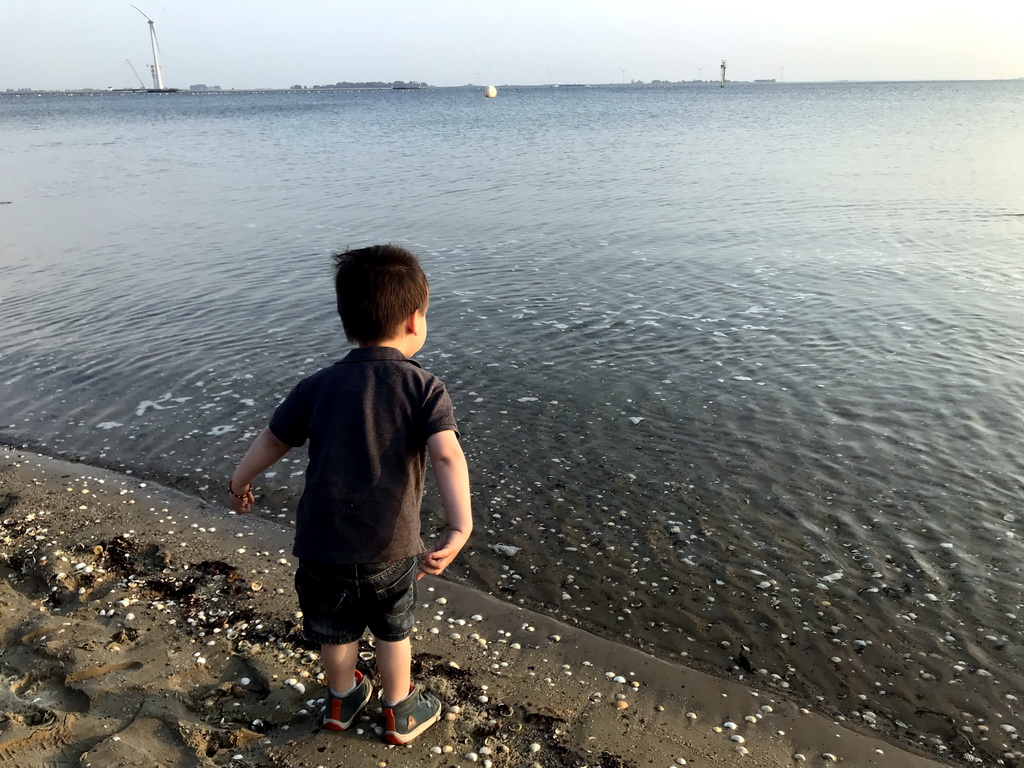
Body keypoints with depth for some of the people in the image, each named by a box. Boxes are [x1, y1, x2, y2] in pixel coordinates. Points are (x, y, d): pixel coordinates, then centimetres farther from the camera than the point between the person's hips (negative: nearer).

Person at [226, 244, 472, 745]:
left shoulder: (318, 386, 1)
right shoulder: (424, 387, -8)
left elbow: (271, 442, 11)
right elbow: (446, 455, -24)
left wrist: (239, 484, 29)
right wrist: (460, 528, -32)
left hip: (321, 544, 3)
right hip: (390, 548, -2)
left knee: (336, 631, 26)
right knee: (393, 630, 24)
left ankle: (342, 700, 51)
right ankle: (401, 713, 43)